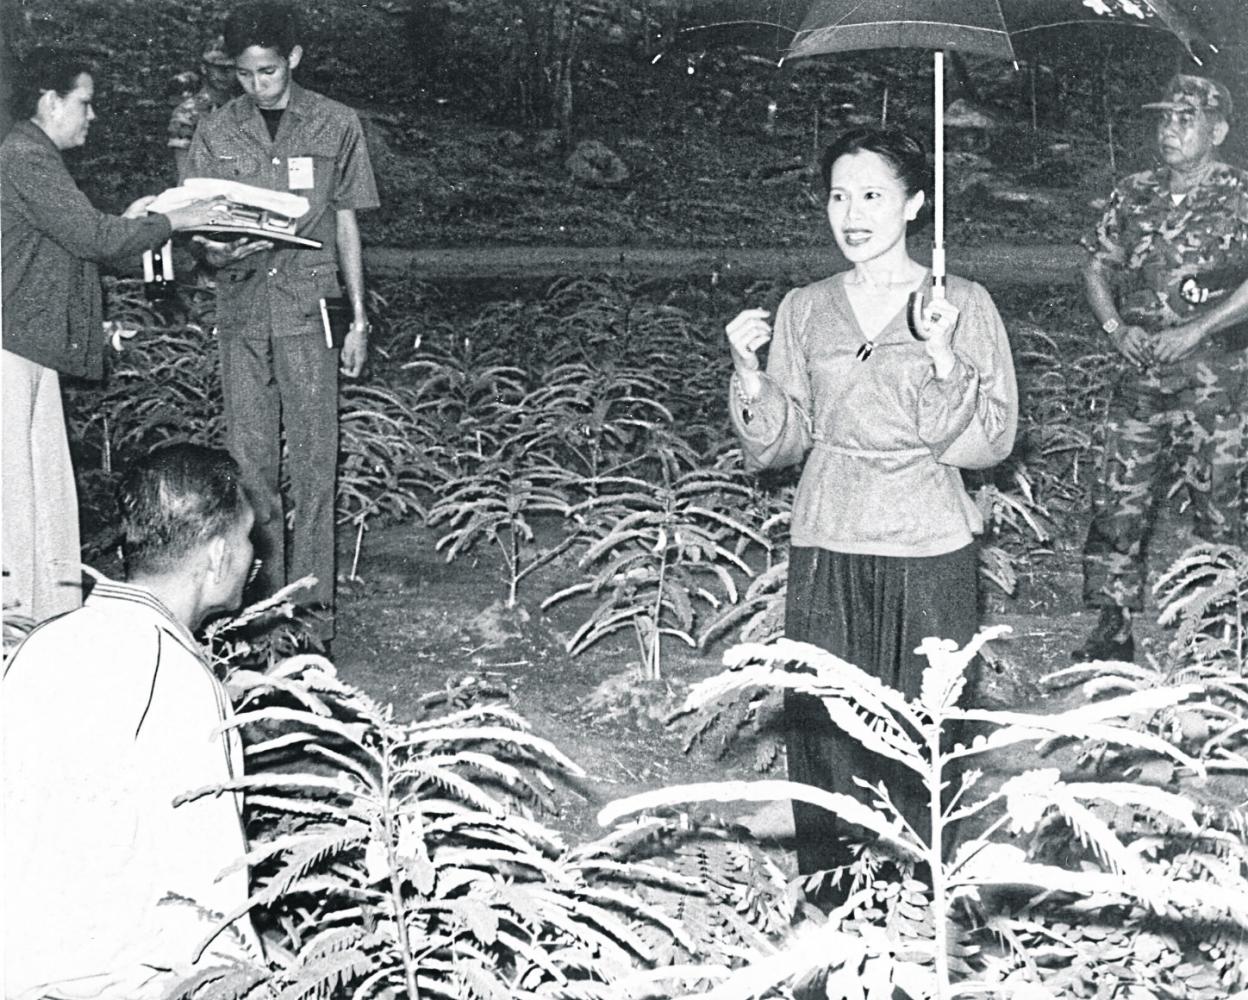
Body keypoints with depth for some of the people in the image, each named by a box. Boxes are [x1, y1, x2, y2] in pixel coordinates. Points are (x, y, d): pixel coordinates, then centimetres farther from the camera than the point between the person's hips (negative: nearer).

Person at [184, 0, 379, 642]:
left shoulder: (335, 126, 6)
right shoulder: (214, 133, 8)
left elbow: (345, 224, 10)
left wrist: (359, 318, 7)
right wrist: (218, 252, -15)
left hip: (308, 305, -2)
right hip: (241, 305, 2)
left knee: (313, 456, -3)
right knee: (249, 456, 3)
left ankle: (312, 603, 2)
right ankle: (263, 596, 12)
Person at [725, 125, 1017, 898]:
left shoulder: (964, 306, 0)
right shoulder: (804, 311, 8)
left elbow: (989, 443, -6)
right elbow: (777, 445, 7)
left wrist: (942, 356, -19)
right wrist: (750, 372, -9)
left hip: (927, 553, -2)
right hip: (826, 552, 3)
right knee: (823, 732, 4)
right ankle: (830, 908, 18)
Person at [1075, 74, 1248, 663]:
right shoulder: (1132, 195, 11)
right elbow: (1097, 264, 15)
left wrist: (1194, 331, -18)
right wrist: (1116, 326, -1)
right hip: (1140, 376, 4)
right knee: (1118, 500, 2)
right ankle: (1113, 626, 11)